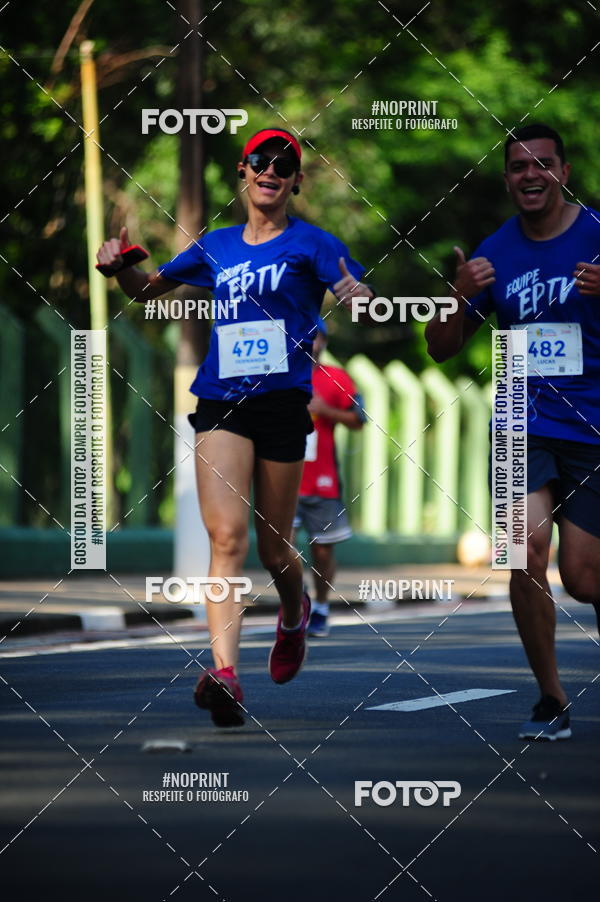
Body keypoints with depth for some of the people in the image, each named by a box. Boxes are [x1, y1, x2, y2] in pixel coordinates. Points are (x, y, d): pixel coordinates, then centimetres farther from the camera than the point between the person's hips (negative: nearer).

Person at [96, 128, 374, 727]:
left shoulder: (309, 244, 4)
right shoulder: (215, 246, 15)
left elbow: (363, 301, -5)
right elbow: (147, 290, 26)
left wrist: (357, 297, -29)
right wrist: (119, 267, 5)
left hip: (283, 401, -2)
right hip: (220, 402, 2)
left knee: (273, 546, 9)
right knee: (226, 536, -16)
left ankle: (294, 616, 44)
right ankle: (225, 675, -28)